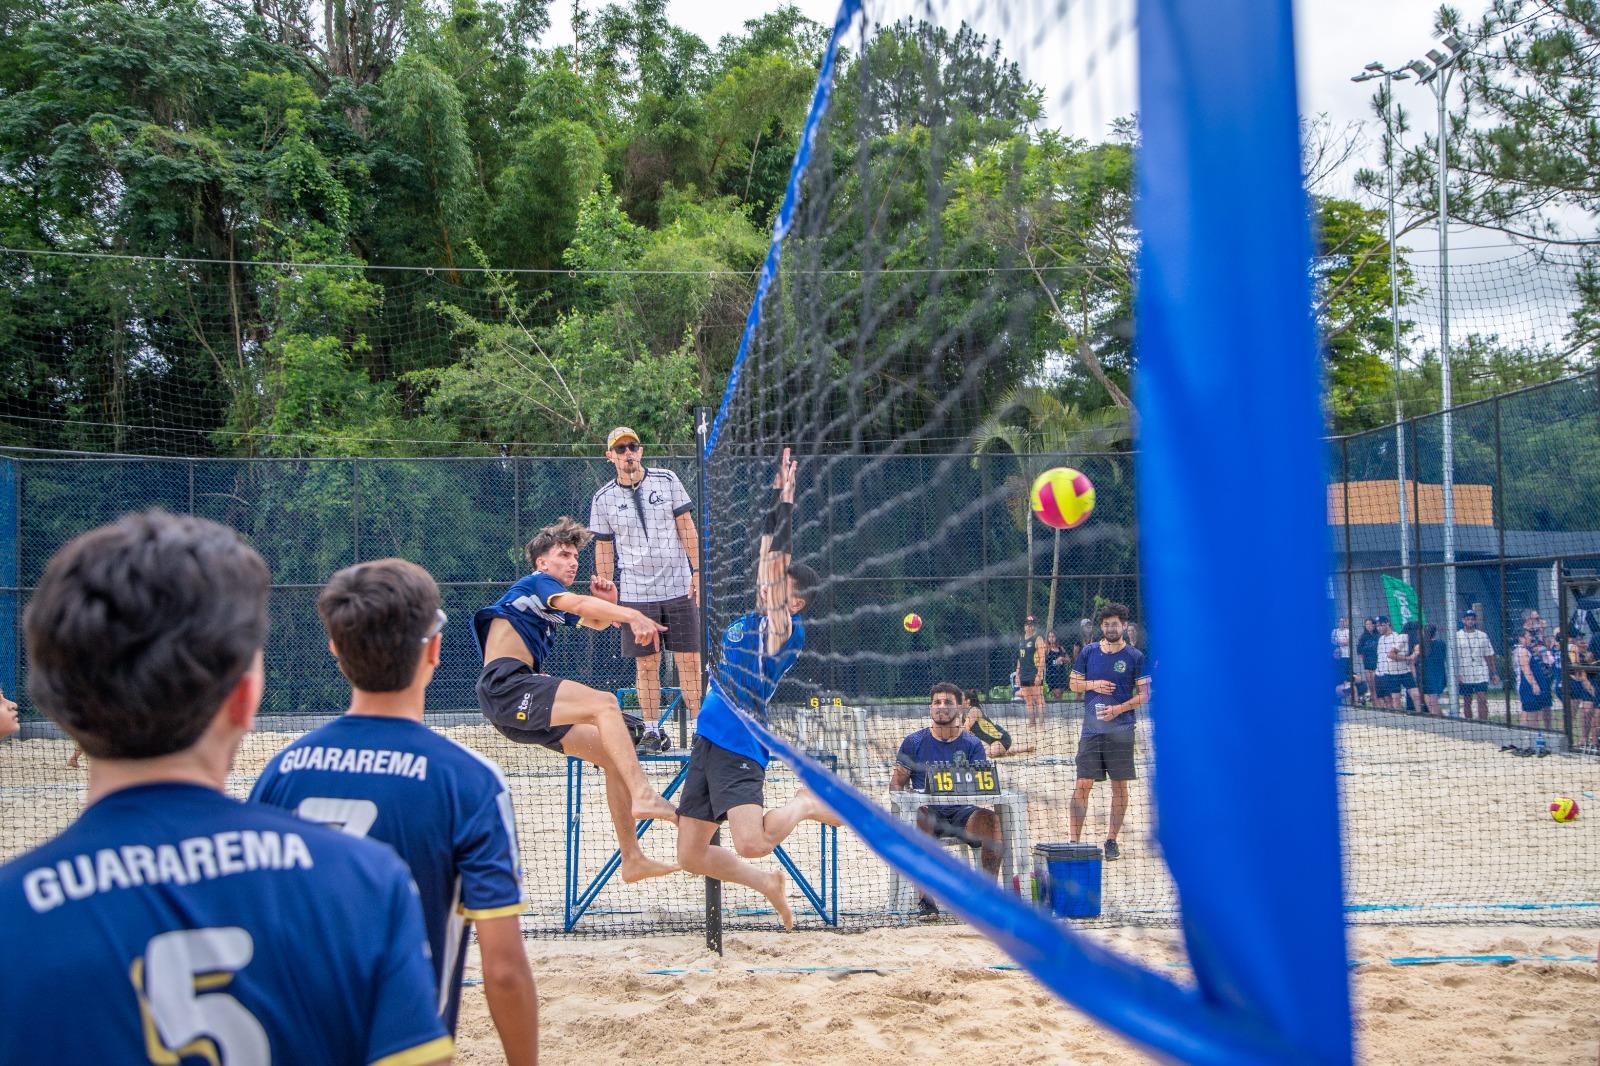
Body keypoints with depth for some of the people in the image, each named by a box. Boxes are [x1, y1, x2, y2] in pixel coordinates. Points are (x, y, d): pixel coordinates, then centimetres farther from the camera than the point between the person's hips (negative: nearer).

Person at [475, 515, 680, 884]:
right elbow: (580, 605, -20)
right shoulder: (537, 582, 0)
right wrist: (632, 615, -38)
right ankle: (643, 795, -42)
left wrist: (609, 605, 12)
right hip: (505, 684, -10)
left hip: (521, 707, 10)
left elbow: (595, 622, 38)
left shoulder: (554, 606, 26)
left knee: (612, 751, 5)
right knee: (604, 703, -26)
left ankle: (632, 858, 5)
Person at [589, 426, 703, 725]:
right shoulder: (603, 499, 3)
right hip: (635, 595, 0)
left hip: (679, 588, 0)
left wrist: (697, 571, -2)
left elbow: (687, 529, 4)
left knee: (689, 661, -1)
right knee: (646, 666, 2)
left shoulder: (667, 481, 3)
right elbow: (603, 550, 9)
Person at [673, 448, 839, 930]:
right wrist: (778, 494, 17)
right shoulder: (754, 619, 11)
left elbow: (779, 557, -17)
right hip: (708, 741, 8)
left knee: (750, 843, -24)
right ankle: (766, 882, 29)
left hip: (740, 746, -8)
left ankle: (805, 804, 6)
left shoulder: (785, 630, -9)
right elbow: (769, 555, 17)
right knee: (691, 856, 8)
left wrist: (786, 500, -16)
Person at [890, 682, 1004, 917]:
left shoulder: (972, 744, 12)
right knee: (919, 818, -38)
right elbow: (896, 782, 9)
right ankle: (926, 900, -33)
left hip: (961, 811, 1)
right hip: (928, 810, -1)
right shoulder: (914, 742, 11)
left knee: (992, 820, -31)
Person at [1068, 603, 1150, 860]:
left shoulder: (1135, 656, 0)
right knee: (1083, 785, -2)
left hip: (1121, 730, -1)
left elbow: (1145, 694, -1)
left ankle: (1112, 840, 14)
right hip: (1091, 729, 1)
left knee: (1120, 786, 3)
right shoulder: (1088, 652, 7)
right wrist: (1092, 685, -6)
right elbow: (1074, 684, 15)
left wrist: (1118, 709, -13)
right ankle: (1074, 839, 2)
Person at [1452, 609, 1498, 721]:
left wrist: (1494, 674, 7)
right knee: (1466, 702, 6)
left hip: (1481, 675, 0)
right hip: (1464, 676, 0)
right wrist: (1457, 674, -10)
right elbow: (1453, 657, -2)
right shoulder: (1457, 636, 2)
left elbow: (1489, 656, 10)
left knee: (1482, 701, -8)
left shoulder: (1483, 635, 7)